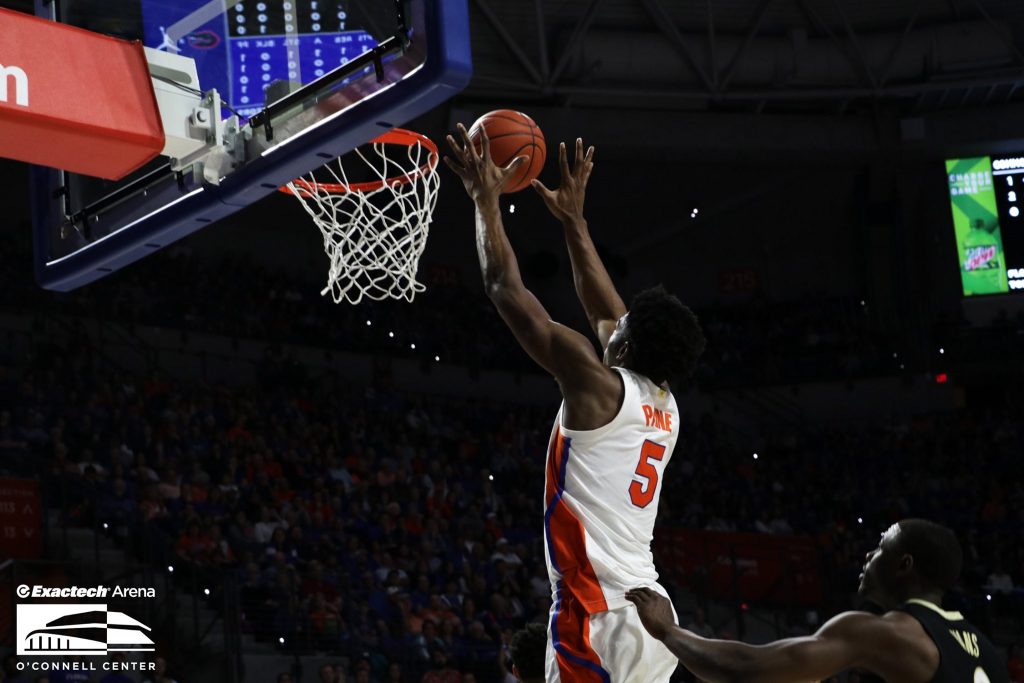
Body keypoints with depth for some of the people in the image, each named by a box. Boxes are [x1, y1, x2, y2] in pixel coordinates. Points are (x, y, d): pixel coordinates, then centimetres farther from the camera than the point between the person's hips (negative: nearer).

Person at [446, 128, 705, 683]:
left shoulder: (599, 385, -6)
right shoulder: (665, 408, 15)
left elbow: (506, 289, 0)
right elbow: (603, 311, 30)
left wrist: (487, 200, 11)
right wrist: (572, 218, 36)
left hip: (599, 614, -8)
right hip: (651, 611, 9)